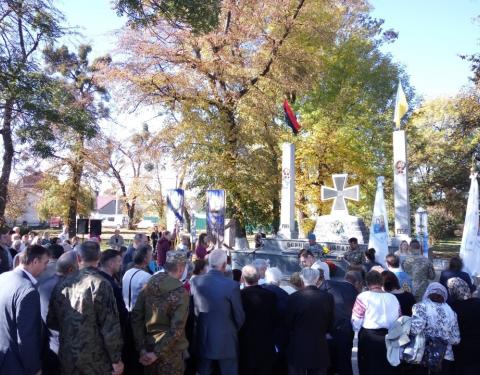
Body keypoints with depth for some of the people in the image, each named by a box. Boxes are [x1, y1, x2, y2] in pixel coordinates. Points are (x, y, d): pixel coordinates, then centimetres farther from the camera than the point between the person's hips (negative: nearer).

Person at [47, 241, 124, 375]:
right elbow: (110, 326, -18)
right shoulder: (101, 284, -18)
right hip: (95, 359, -5)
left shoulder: (62, 284, 1)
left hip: (67, 358, 5)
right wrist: (116, 359, -9)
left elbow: (51, 322, 11)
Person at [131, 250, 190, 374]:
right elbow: (176, 329, -22)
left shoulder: (148, 285, -2)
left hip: (148, 346, 5)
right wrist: (157, 353, -14)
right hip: (170, 350, -5)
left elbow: (136, 316, -2)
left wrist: (141, 347, 1)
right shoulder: (180, 292, -17)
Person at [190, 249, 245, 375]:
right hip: (226, 340, -3)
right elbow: (239, 316, -8)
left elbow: (193, 309, 3)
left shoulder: (196, 281, -9)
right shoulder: (232, 285, -19)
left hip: (203, 339, 4)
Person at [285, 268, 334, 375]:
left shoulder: (293, 297, -14)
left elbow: (287, 325, -5)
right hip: (320, 349, 2)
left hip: (297, 349, -2)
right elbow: (330, 326, 4)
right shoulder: (328, 297, -6)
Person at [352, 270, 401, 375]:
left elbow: (356, 321, -11)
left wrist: (359, 332, 10)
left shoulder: (363, 296, -11)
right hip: (390, 338, 4)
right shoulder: (393, 298, 3)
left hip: (368, 337, -4)